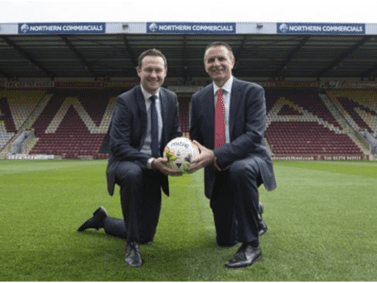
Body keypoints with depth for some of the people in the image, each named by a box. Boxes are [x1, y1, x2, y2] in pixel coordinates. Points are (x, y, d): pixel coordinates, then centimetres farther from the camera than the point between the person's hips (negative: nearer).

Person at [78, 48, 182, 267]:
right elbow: (118, 146, -21)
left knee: (146, 236, 8)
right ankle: (132, 244, -22)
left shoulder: (171, 99, 1)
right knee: (133, 174, -44)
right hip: (126, 163, -4)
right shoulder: (125, 100, -14)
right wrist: (150, 161, -34)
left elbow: (175, 135, 8)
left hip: (155, 170, 5)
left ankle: (102, 219, 38)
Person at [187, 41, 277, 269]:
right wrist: (197, 155, -16)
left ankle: (251, 245, -25)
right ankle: (253, 211, 42)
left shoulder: (253, 91, -10)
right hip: (218, 173, 4)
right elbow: (195, 138, 8)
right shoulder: (198, 99, 4)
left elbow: (254, 135, -22)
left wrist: (215, 155, -33)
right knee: (225, 240, 8)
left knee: (239, 169, -42)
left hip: (250, 160, -4)